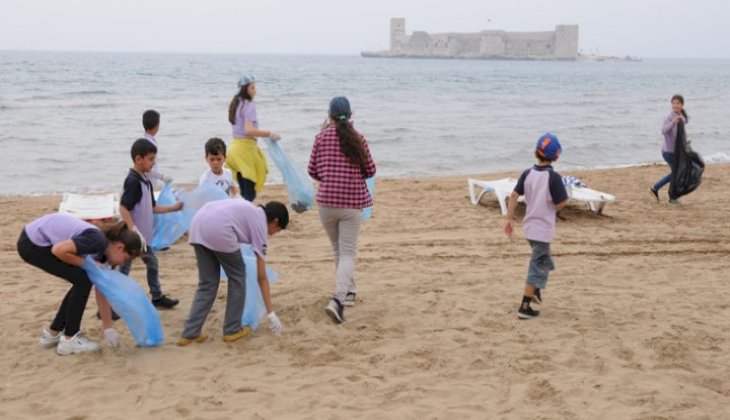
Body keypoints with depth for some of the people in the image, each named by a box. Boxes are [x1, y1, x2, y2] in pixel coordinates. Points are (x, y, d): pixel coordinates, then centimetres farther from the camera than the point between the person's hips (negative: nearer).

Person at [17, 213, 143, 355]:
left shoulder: (101, 249, 8)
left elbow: (101, 289, 12)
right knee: (82, 280, -8)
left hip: (37, 242, 9)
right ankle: (69, 339, 0)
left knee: (82, 282, 11)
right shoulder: (97, 241, -20)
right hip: (32, 243, -9)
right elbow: (58, 250, -29)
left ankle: (52, 333, 22)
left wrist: (108, 328, 13)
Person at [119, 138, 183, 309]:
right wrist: (134, 230, -29)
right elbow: (123, 208, -24)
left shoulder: (145, 181, 11)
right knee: (123, 270, -4)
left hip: (143, 236, 9)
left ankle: (157, 297, 33)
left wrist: (174, 208, 15)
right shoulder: (133, 181, -18)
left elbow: (152, 207, 18)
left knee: (153, 264, 19)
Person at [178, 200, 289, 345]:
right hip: (218, 229, -7)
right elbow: (261, 276, 12)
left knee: (207, 283, 16)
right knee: (237, 276, 15)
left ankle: (190, 333, 13)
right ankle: (232, 330, 20)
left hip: (198, 223, 7)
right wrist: (270, 313, 16)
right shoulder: (260, 224, 13)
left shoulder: (249, 210, 32)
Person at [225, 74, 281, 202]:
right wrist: (269, 134, -18)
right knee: (249, 193, -7)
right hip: (246, 146, -9)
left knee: (243, 191, 12)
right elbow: (249, 130, -23)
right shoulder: (249, 105, -12)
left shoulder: (236, 104, 14)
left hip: (235, 145, 9)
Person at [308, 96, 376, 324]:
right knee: (348, 252, 0)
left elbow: (312, 170, 3)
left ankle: (348, 291, 32)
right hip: (353, 202, -1)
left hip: (326, 201, 1)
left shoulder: (322, 137, -1)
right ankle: (338, 299, -17)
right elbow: (370, 170, 5)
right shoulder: (358, 138, -1)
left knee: (338, 249, 21)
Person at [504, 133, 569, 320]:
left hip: (529, 226, 6)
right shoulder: (553, 177, -16)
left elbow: (514, 196, -4)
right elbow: (560, 203, -15)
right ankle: (524, 307, -2)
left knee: (541, 261, 29)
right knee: (537, 267, 0)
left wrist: (509, 219, -1)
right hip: (544, 229, -6)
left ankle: (534, 292, 37)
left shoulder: (528, 174, -1)